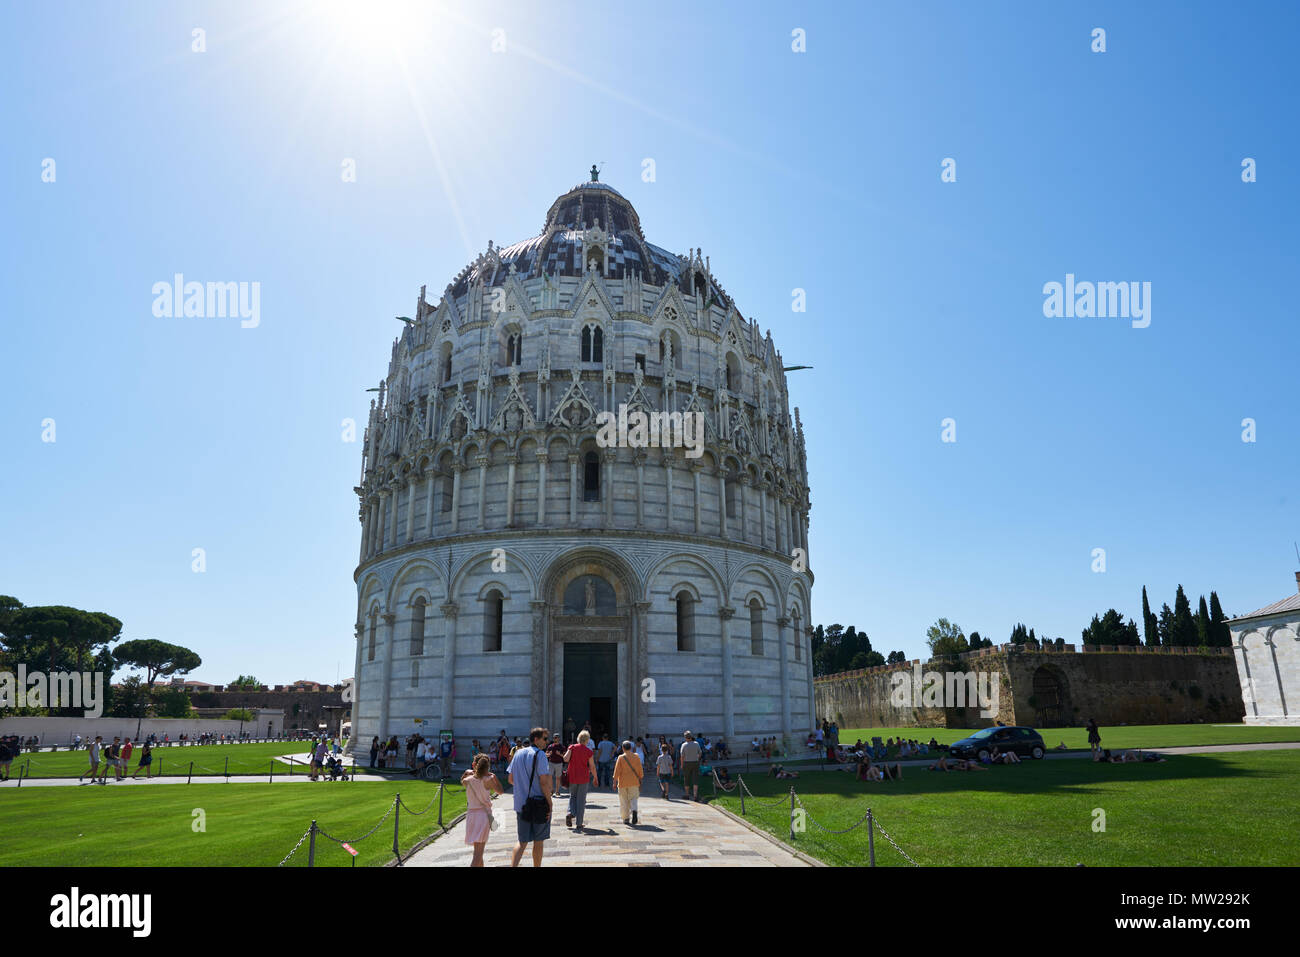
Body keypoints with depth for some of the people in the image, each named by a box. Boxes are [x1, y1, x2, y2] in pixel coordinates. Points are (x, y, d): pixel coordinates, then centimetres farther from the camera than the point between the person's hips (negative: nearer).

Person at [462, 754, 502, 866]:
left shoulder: (468, 780, -1)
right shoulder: (488, 780, -9)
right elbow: (500, 791, 7)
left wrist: (466, 772, 10)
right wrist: (494, 776, 6)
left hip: (471, 815, 4)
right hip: (484, 814, -4)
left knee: (478, 850, 23)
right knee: (478, 853, -8)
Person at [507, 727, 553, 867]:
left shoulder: (518, 753, 8)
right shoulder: (540, 754, -13)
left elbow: (511, 779, 12)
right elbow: (544, 781, -18)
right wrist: (550, 804, -12)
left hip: (520, 803, 6)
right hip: (538, 803, -6)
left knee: (522, 841, 11)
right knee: (538, 841, 10)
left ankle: (513, 865, -6)